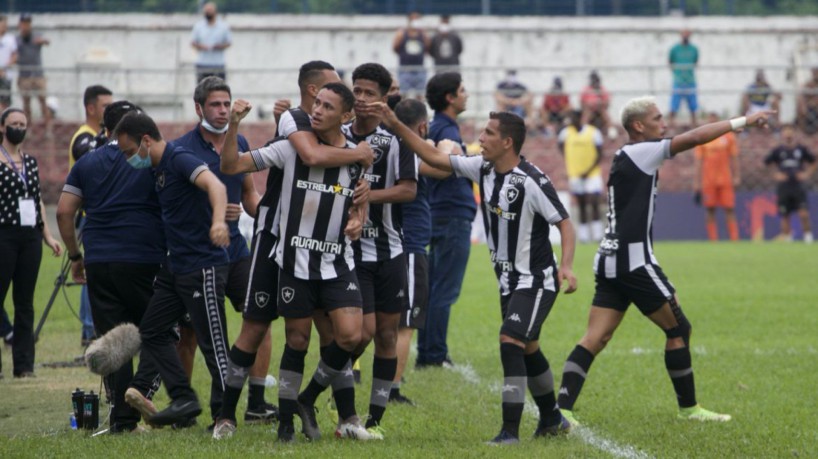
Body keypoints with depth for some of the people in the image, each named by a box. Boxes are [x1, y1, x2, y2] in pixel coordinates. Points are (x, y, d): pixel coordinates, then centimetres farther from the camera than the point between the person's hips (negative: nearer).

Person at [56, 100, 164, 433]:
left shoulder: (87, 163, 11)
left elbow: (64, 211, 7)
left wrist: (75, 255, 16)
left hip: (99, 263, 3)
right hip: (144, 259, -3)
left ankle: (121, 419, 3)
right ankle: (142, 394, -11)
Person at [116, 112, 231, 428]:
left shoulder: (180, 160, -17)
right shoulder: (158, 169, 12)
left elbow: (214, 185, -34)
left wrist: (218, 221, -54)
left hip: (203, 267, -10)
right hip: (176, 267, 10)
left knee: (213, 342, -5)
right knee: (151, 329, 9)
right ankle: (184, 400, 10)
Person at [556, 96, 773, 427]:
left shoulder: (627, 159, 18)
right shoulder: (640, 153, -9)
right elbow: (695, 138, -14)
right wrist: (741, 122, -9)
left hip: (610, 262, 9)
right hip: (633, 261, -9)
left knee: (595, 338, 0)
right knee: (678, 328, 4)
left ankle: (562, 408, -12)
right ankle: (688, 408, 12)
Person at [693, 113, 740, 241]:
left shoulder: (728, 136, 6)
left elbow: (734, 158, 9)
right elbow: (698, 161, 7)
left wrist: (736, 176, 2)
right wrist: (696, 181, 3)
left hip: (726, 180, -1)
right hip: (708, 181, 1)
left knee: (729, 210, -4)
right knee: (710, 211, 1)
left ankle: (734, 239, -4)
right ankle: (713, 239, 4)